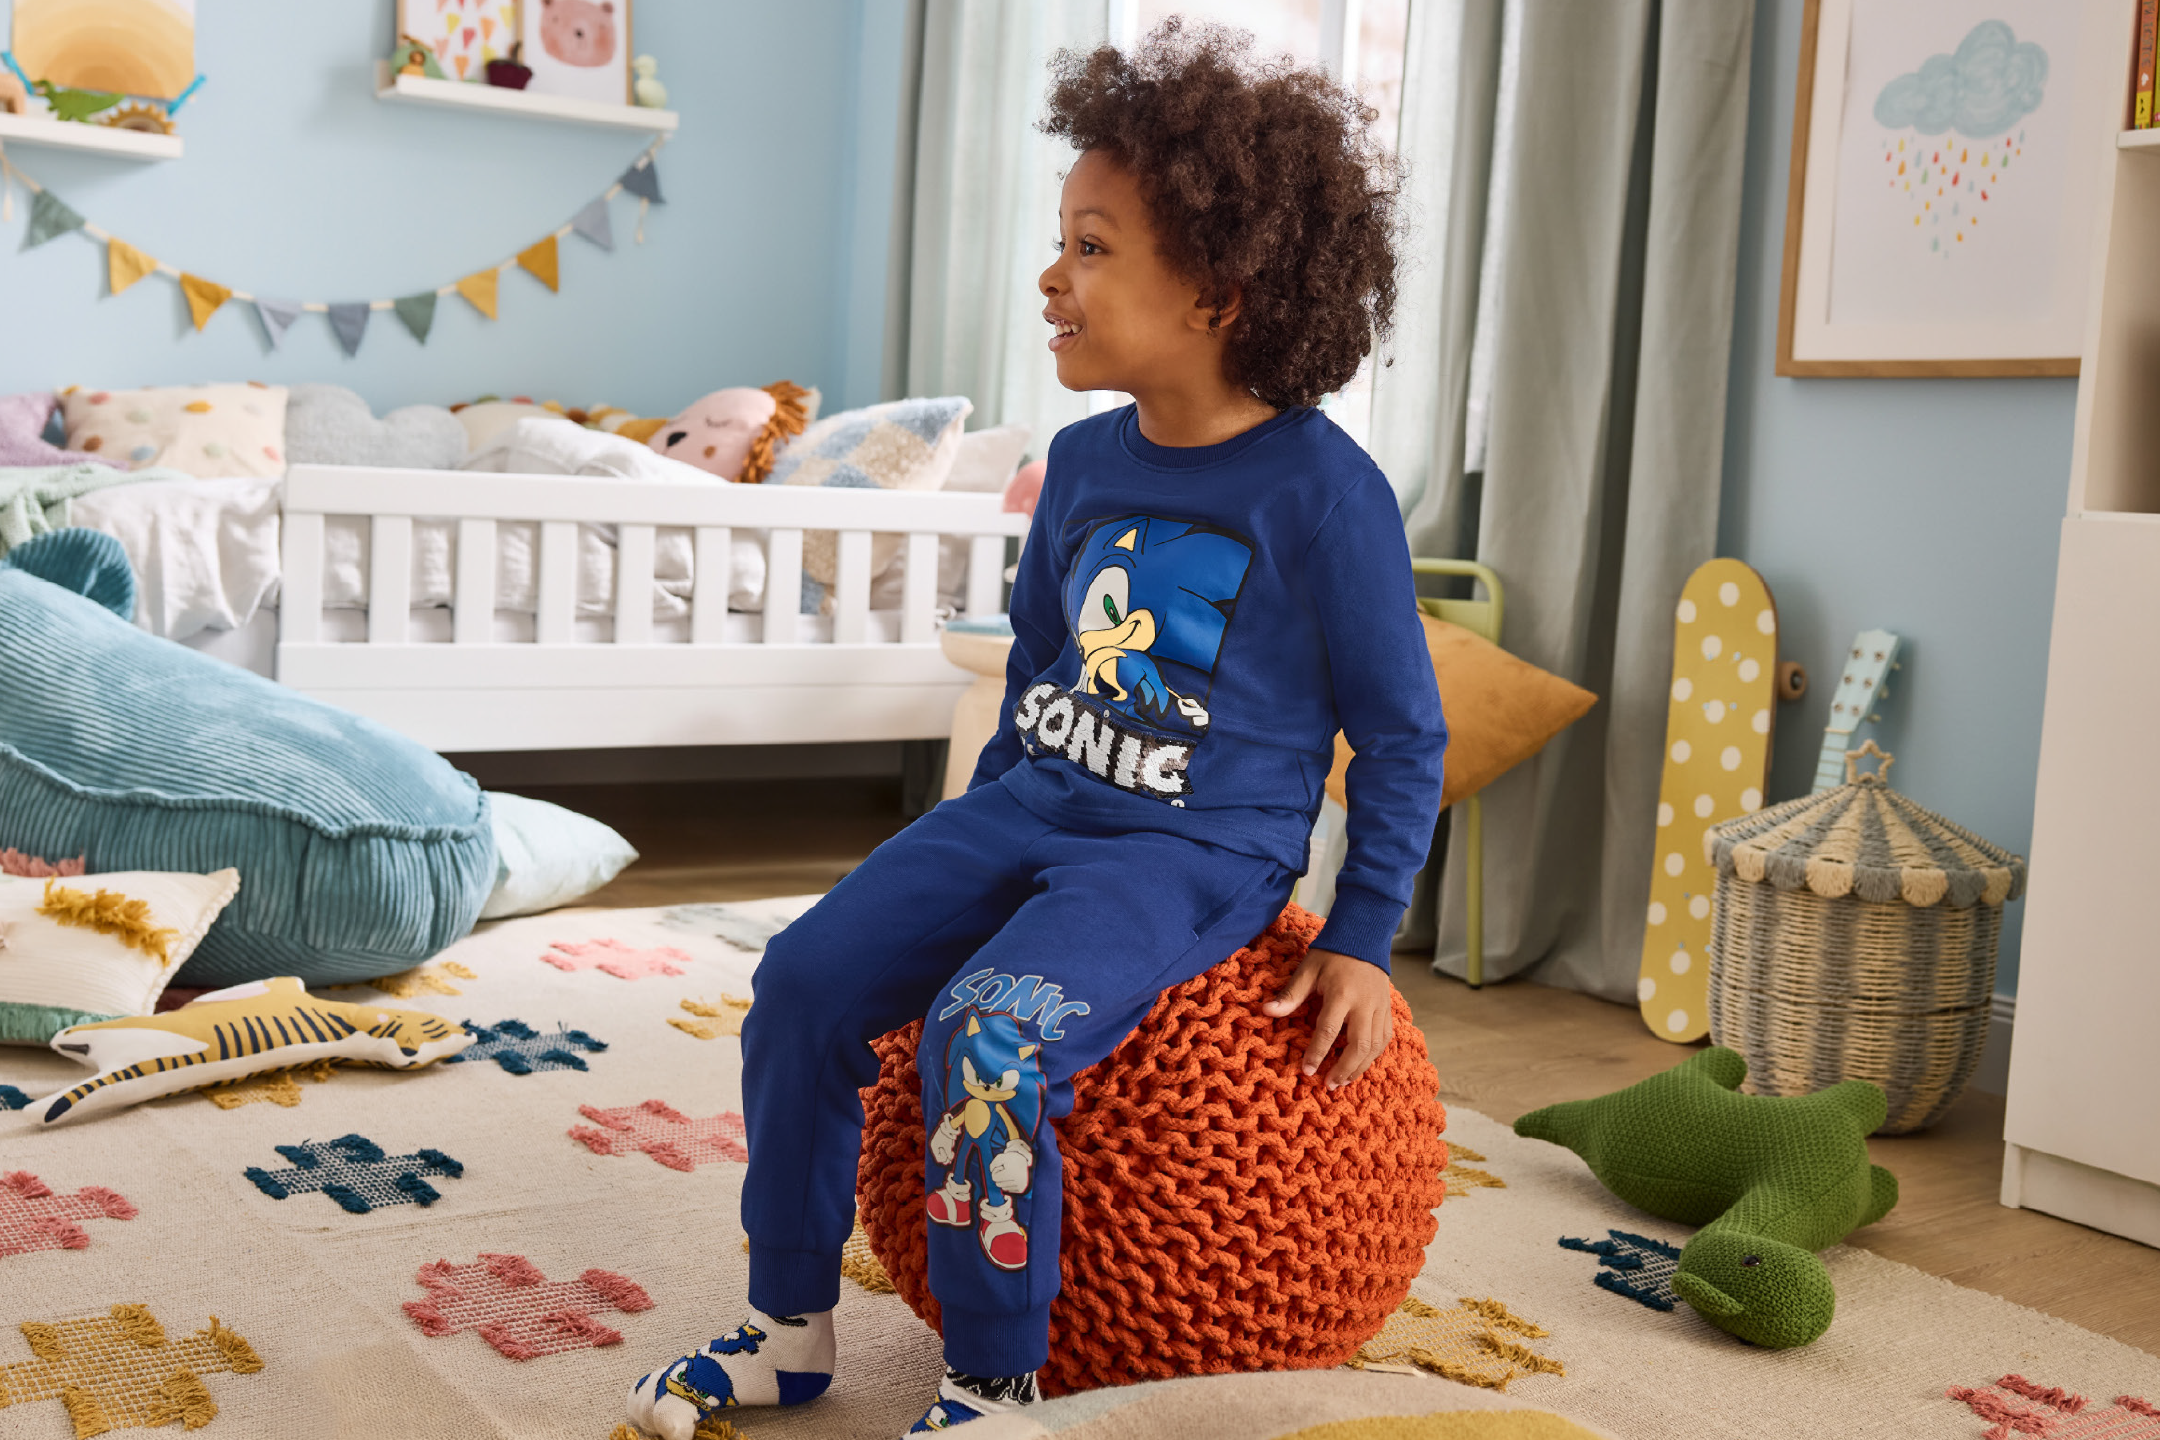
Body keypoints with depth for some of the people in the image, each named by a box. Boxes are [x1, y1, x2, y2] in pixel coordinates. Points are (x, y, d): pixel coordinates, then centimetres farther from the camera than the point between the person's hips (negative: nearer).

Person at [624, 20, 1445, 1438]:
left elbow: (1403, 735, -6)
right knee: (810, 973, -7)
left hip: (1199, 852, -7)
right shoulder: (1083, 463, 7)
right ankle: (791, 1325, 10)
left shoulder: (1322, 490, -14)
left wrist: (1362, 939, -7)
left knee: (990, 1032, -28)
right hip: (1030, 801, 7)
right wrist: (977, 826, 22)